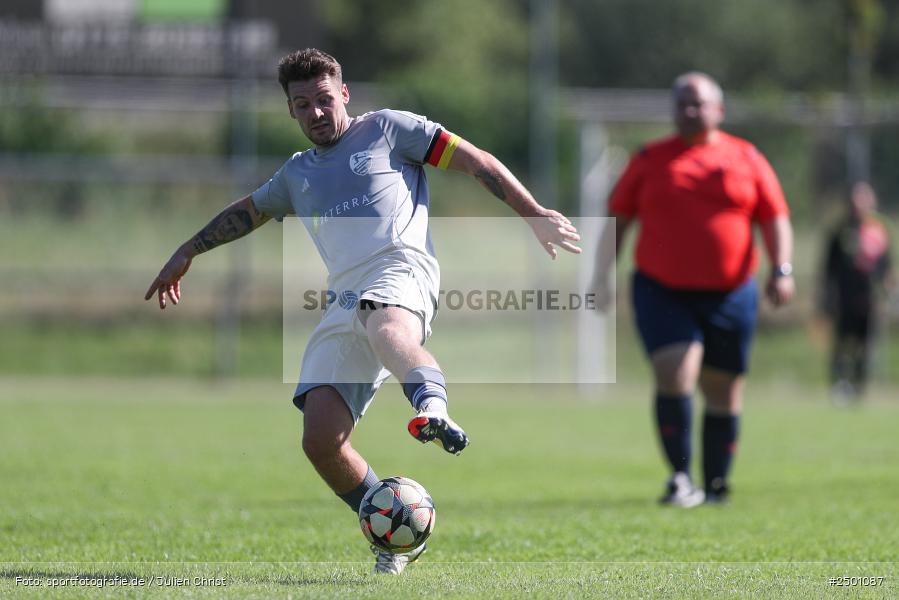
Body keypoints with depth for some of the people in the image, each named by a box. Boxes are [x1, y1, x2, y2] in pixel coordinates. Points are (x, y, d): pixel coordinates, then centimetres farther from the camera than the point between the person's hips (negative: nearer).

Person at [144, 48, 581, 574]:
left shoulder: (386, 129, 15)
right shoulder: (298, 174, 31)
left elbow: (478, 162, 12)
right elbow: (246, 212, 50)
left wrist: (535, 214, 4)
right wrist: (188, 252, 55)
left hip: (400, 271, -6)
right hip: (344, 300, 6)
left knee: (386, 329, -45)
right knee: (321, 441, -11)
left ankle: (433, 410, -77)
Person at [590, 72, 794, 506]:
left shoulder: (746, 160, 7)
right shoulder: (650, 161, 7)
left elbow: (775, 220, 6)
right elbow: (616, 219, 10)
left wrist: (782, 269, -9)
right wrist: (602, 275, 1)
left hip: (728, 294, 1)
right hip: (662, 293, -1)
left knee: (723, 390, 6)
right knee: (674, 372, -20)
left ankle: (716, 485, 20)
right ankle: (681, 479, -15)